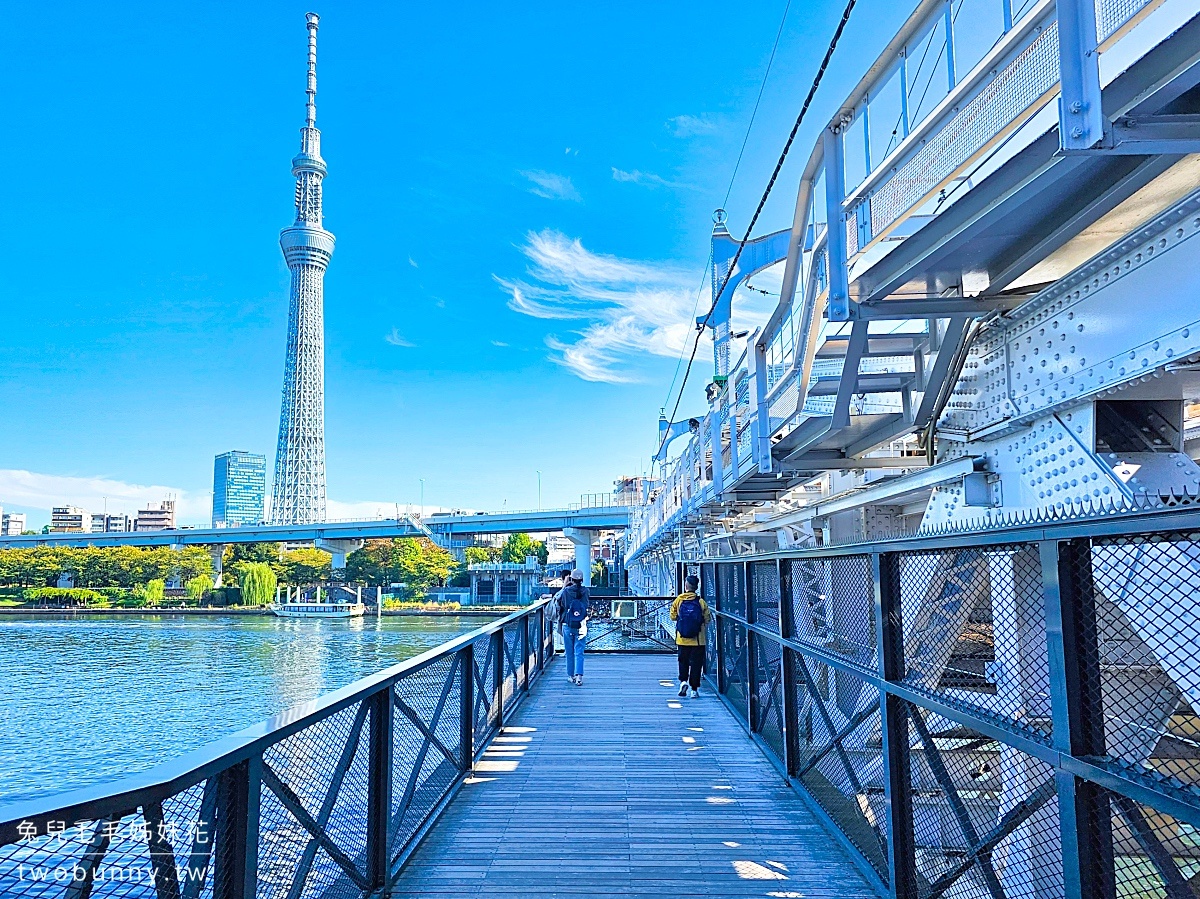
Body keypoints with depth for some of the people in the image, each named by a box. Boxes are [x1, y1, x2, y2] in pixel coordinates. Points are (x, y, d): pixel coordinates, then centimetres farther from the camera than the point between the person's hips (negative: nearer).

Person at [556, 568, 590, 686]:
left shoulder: (566, 591, -9)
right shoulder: (586, 591, -4)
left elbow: (557, 597, 8)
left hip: (567, 626, 0)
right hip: (581, 627, 0)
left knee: (569, 653, 13)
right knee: (579, 652, 1)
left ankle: (571, 675, 21)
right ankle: (579, 675, -15)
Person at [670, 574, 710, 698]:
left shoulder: (678, 600, -4)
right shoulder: (701, 602, -6)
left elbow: (673, 617, 2)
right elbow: (707, 619, -2)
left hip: (682, 639, 1)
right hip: (698, 640, -1)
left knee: (683, 661, 17)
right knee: (696, 663, 7)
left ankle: (683, 680, -4)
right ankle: (694, 689, 7)